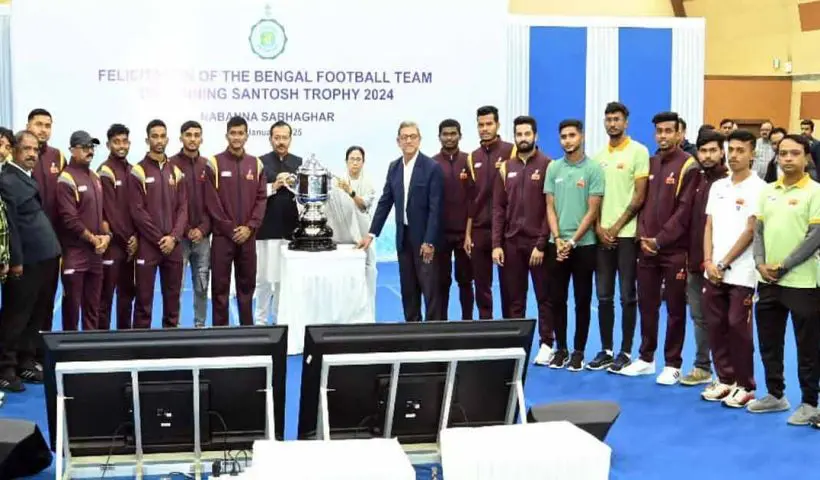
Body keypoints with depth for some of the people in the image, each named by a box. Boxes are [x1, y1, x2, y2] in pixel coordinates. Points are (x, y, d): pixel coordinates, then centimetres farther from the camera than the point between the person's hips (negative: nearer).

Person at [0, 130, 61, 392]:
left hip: (45, 259, 9)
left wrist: (54, 251, 12)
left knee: (37, 316, 15)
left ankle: (25, 363, 26)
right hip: (26, 263, -9)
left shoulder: (30, 178, 17)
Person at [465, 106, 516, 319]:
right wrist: (467, 233, 11)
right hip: (479, 230, 4)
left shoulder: (511, 151, -3)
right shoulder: (473, 157, 11)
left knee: (507, 284, 4)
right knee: (481, 284, 8)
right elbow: (471, 197, 12)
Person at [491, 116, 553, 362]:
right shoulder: (505, 167, 8)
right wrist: (496, 244, -1)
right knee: (514, 298, 8)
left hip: (538, 243, -3)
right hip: (511, 243, 3)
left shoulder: (547, 165, -3)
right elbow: (498, 208, 7)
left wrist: (541, 244, -12)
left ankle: (546, 344, 12)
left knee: (544, 297, 5)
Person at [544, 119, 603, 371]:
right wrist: (558, 239, -6)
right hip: (557, 244, 3)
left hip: (584, 244, -3)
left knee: (582, 301, 3)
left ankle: (578, 352, 13)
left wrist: (572, 241, -11)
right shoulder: (553, 168, 6)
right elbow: (550, 207, 6)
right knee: (557, 299, 6)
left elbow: (593, 210, -7)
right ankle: (561, 349, 18)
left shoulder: (593, 169, -4)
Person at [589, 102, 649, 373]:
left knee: (627, 296, 1)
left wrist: (617, 227, -10)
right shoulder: (598, 156, 12)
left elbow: (640, 196, -7)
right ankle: (606, 350, 16)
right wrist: (599, 228, -2)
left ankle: (625, 352, 9)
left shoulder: (638, 151, -3)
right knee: (604, 296, 8)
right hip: (602, 234, 5)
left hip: (627, 233, -5)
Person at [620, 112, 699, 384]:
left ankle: (673, 365, 12)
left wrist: (660, 239, -15)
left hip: (674, 249, -5)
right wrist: (643, 235, -4)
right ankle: (646, 358, 23)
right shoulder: (649, 163, 11)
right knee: (646, 305, 11)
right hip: (647, 247, 6)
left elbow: (684, 210, -13)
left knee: (675, 308, 4)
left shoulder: (688, 166, -7)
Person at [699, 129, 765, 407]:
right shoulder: (717, 187, 12)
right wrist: (708, 262, -1)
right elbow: (709, 227, 12)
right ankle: (725, 380, 20)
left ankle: (745, 386, 10)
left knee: (738, 328, -1)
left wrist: (724, 264, -10)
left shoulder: (758, 188, -6)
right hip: (713, 271, 5)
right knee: (715, 327, 8)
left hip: (741, 273, -5)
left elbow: (750, 232, -10)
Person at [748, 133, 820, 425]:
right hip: (768, 281, 6)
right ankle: (775, 395, 29)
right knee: (769, 342, 14)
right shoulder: (768, 191, 11)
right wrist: (760, 264, -4)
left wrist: (783, 267, -14)